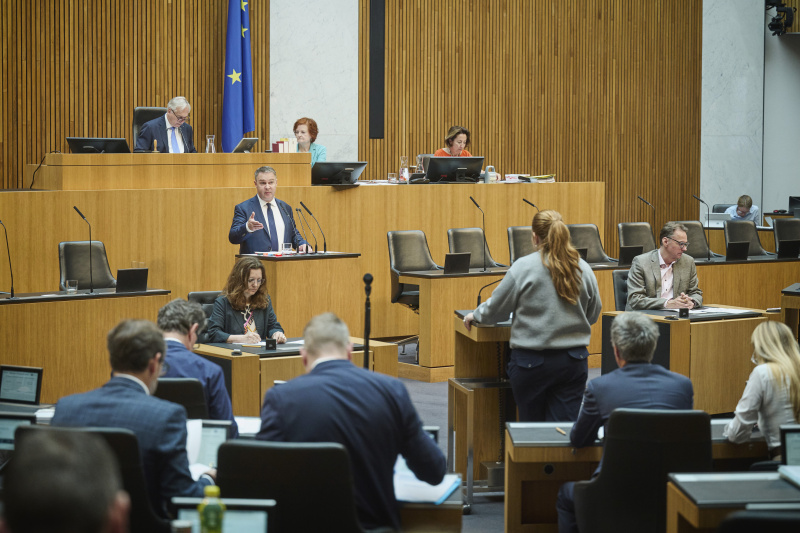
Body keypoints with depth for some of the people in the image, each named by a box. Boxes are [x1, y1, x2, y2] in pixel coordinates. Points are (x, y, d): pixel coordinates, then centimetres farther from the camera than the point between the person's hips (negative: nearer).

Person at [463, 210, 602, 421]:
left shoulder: (523, 267, -9)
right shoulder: (583, 269, 2)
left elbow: (495, 309, -2)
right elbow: (593, 314, 13)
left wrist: (475, 315, 19)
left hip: (532, 361, -3)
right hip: (574, 360, 3)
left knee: (532, 423, 11)